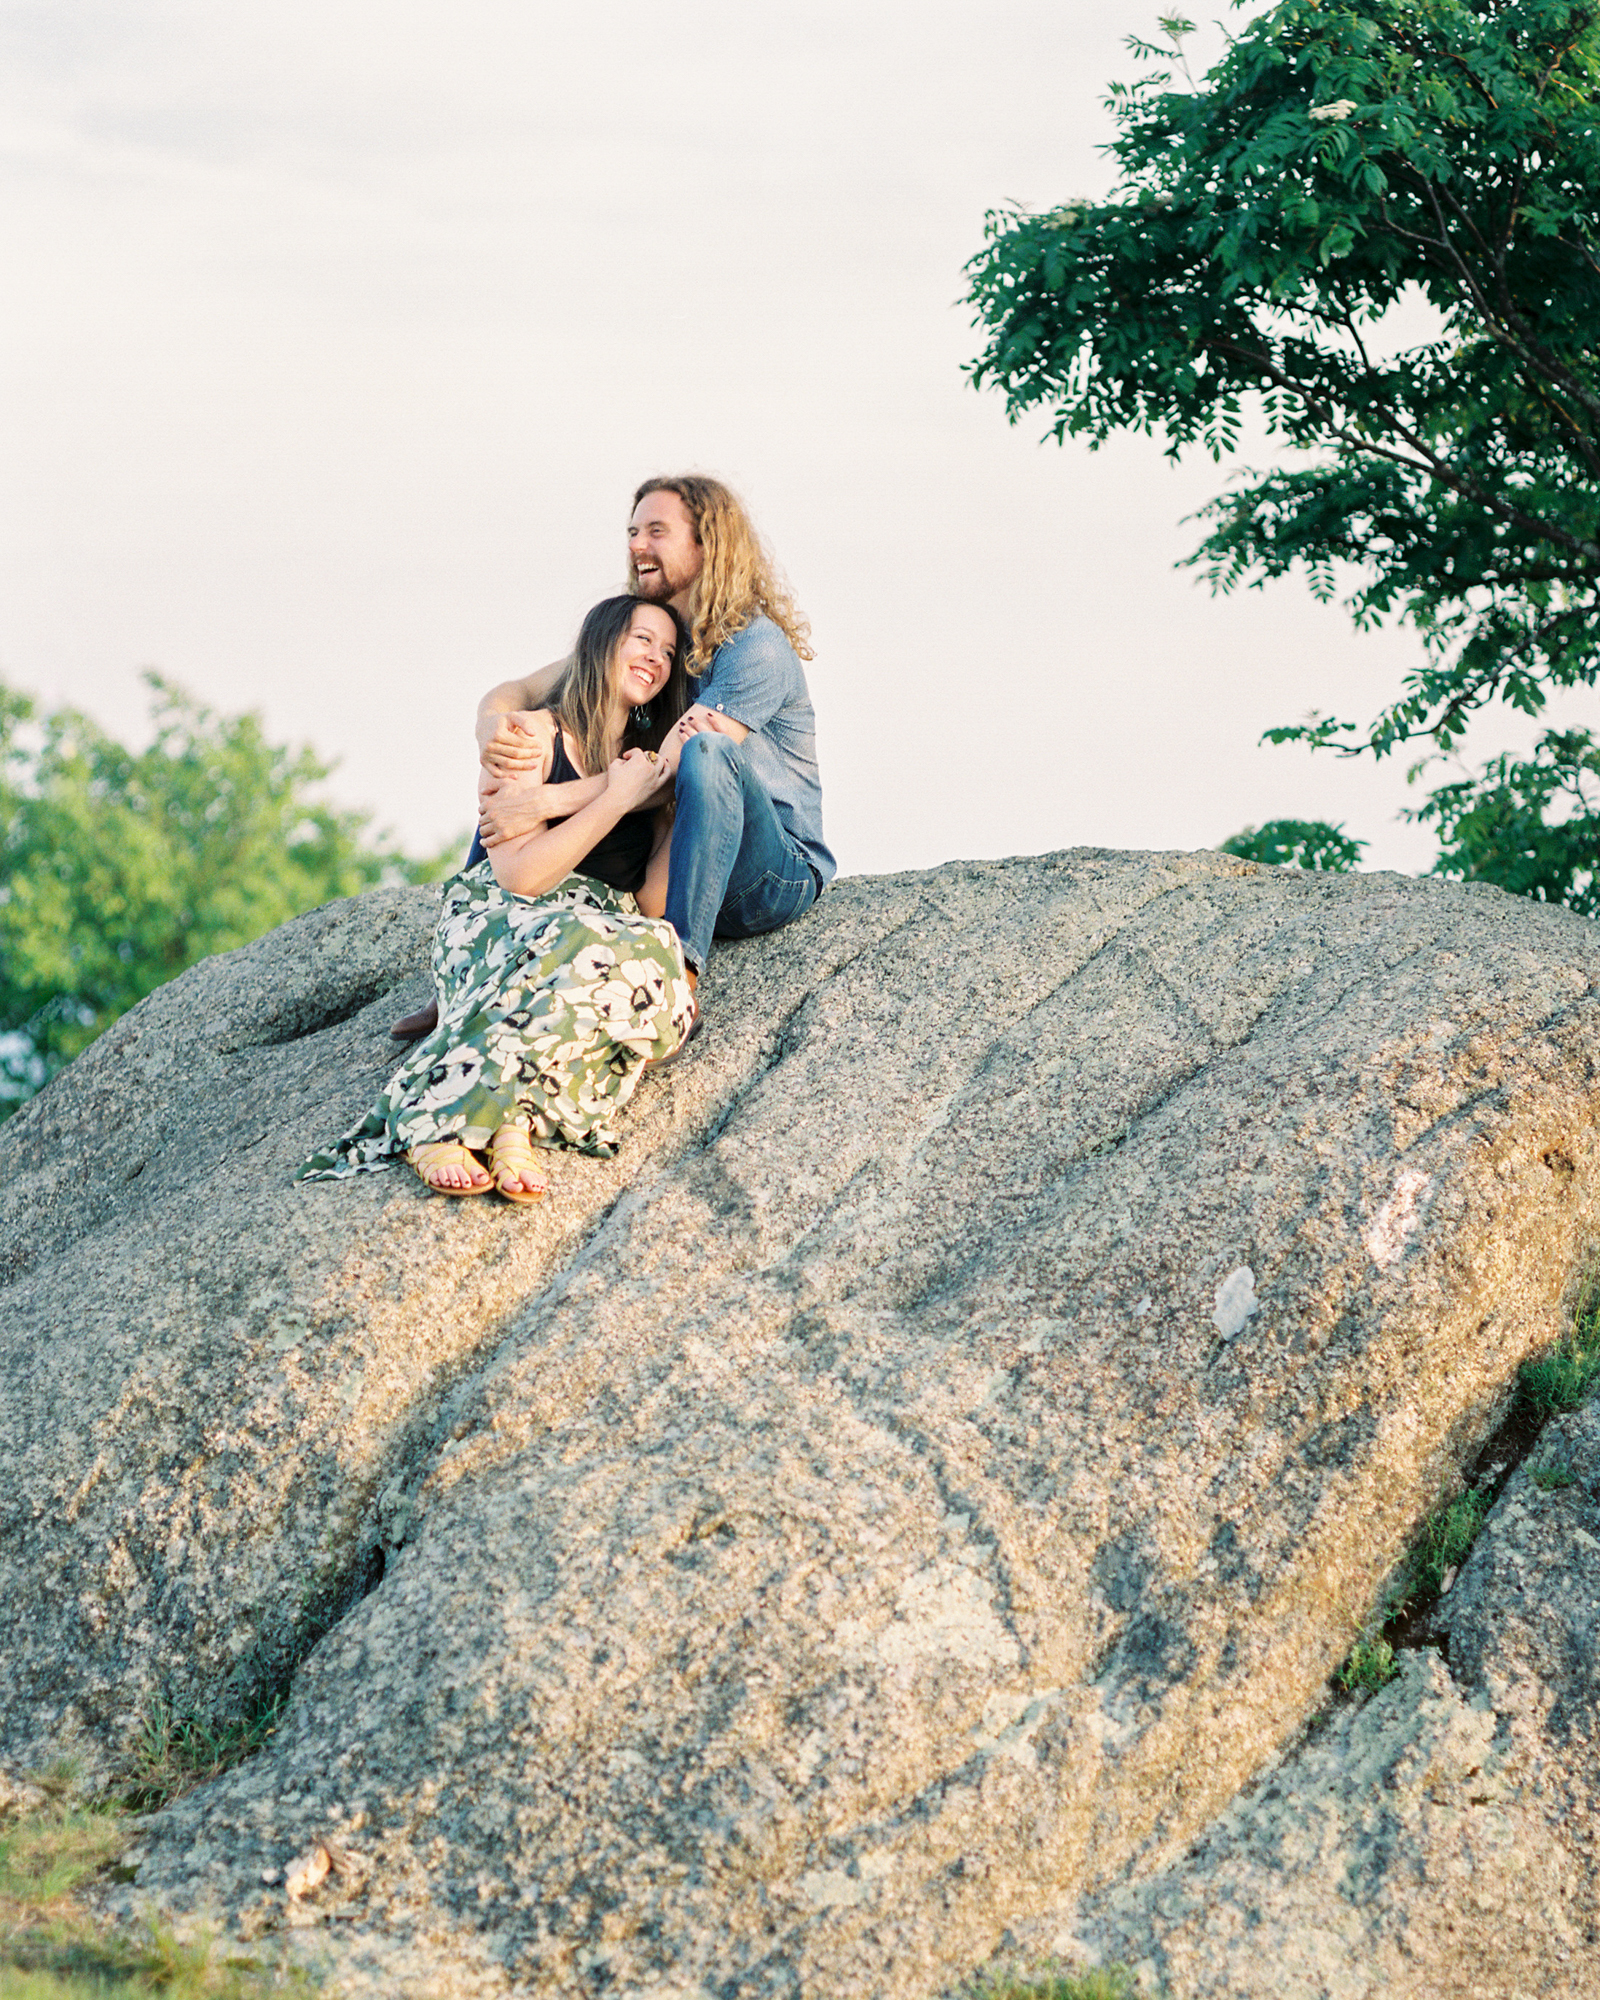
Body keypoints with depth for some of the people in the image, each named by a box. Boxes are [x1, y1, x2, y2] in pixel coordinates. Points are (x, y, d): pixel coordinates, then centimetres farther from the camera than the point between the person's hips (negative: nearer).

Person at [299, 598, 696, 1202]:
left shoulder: (651, 762, 20)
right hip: (500, 922, -4)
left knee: (655, 959, -35)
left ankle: (514, 1119, -44)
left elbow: (650, 905, 8)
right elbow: (521, 874, -9)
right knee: (594, 953, -41)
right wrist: (615, 799, -8)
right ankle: (444, 1124, -42)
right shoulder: (532, 735, 4)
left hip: (607, 930, 4)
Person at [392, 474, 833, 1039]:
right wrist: (492, 732, -22)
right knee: (518, 771, 2)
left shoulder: (757, 648, -17)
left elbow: (667, 769, -28)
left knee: (709, 749, -37)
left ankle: (680, 977, -41)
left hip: (777, 879, -7)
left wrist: (544, 802, -34)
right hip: (660, 864, 7)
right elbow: (513, 693, 3)